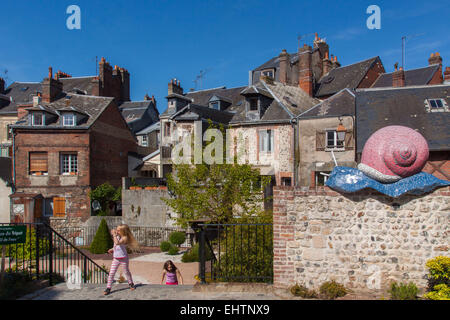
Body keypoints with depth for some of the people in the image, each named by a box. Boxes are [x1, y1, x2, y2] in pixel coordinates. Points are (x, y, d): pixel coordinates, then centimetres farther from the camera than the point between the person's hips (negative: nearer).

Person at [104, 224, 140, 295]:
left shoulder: (124, 238, -19)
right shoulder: (117, 236, 2)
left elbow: (117, 243, -38)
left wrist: (114, 235, -32)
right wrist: (112, 249, 6)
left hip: (123, 258, -5)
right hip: (115, 258, 5)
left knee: (126, 271, 14)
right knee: (111, 273, -3)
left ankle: (131, 283, 36)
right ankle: (108, 288, 2)